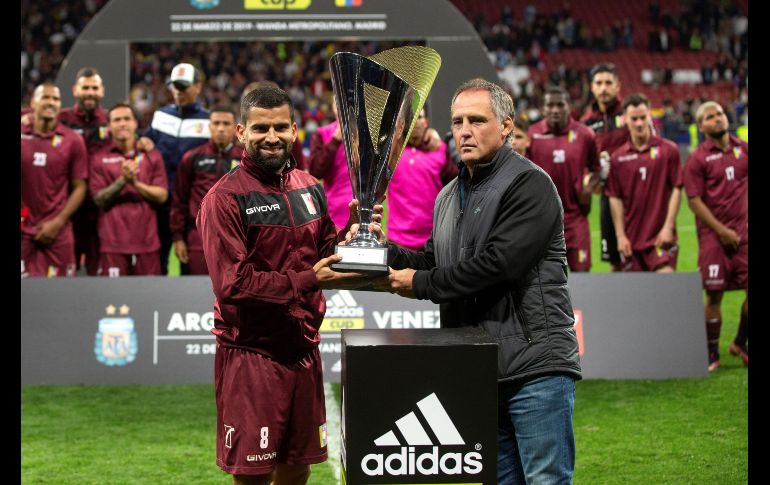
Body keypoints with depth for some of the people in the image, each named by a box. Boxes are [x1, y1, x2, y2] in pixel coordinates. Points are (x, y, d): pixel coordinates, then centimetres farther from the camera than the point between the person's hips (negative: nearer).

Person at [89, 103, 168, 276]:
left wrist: (136, 183, -12)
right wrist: (122, 181, -16)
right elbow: (99, 199, -2)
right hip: (113, 242, -2)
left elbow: (162, 195, 3)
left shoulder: (152, 156, 11)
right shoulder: (98, 158, 5)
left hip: (147, 241, 2)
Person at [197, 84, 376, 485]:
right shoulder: (225, 198, -11)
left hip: (303, 347, 6)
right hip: (250, 354, -6)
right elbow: (232, 283, -18)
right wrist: (307, 281, -22)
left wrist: (350, 235, -4)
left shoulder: (310, 189, 10)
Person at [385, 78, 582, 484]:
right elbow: (432, 261, 21)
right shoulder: (449, 197, 21)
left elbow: (500, 263, -18)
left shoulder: (529, 184, -8)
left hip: (536, 364, -8)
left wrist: (421, 284, -10)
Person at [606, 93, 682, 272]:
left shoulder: (668, 150, 0)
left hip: (660, 236, -2)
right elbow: (615, 198, 6)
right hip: (631, 238, 2)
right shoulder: (617, 158, 5)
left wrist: (668, 227, -8)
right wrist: (620, 235, -1)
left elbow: (676, 189, -1)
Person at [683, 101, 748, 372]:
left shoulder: (742, 149, 8)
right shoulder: (698, 159, -5)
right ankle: (712, 354, 12)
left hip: (742, 231, 4)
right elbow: (694, 200, -8)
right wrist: (722, 231, -12)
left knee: (750, 289, -3)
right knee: (714, 295, 0)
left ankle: (740, 343, 18)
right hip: (713, 235, -4)